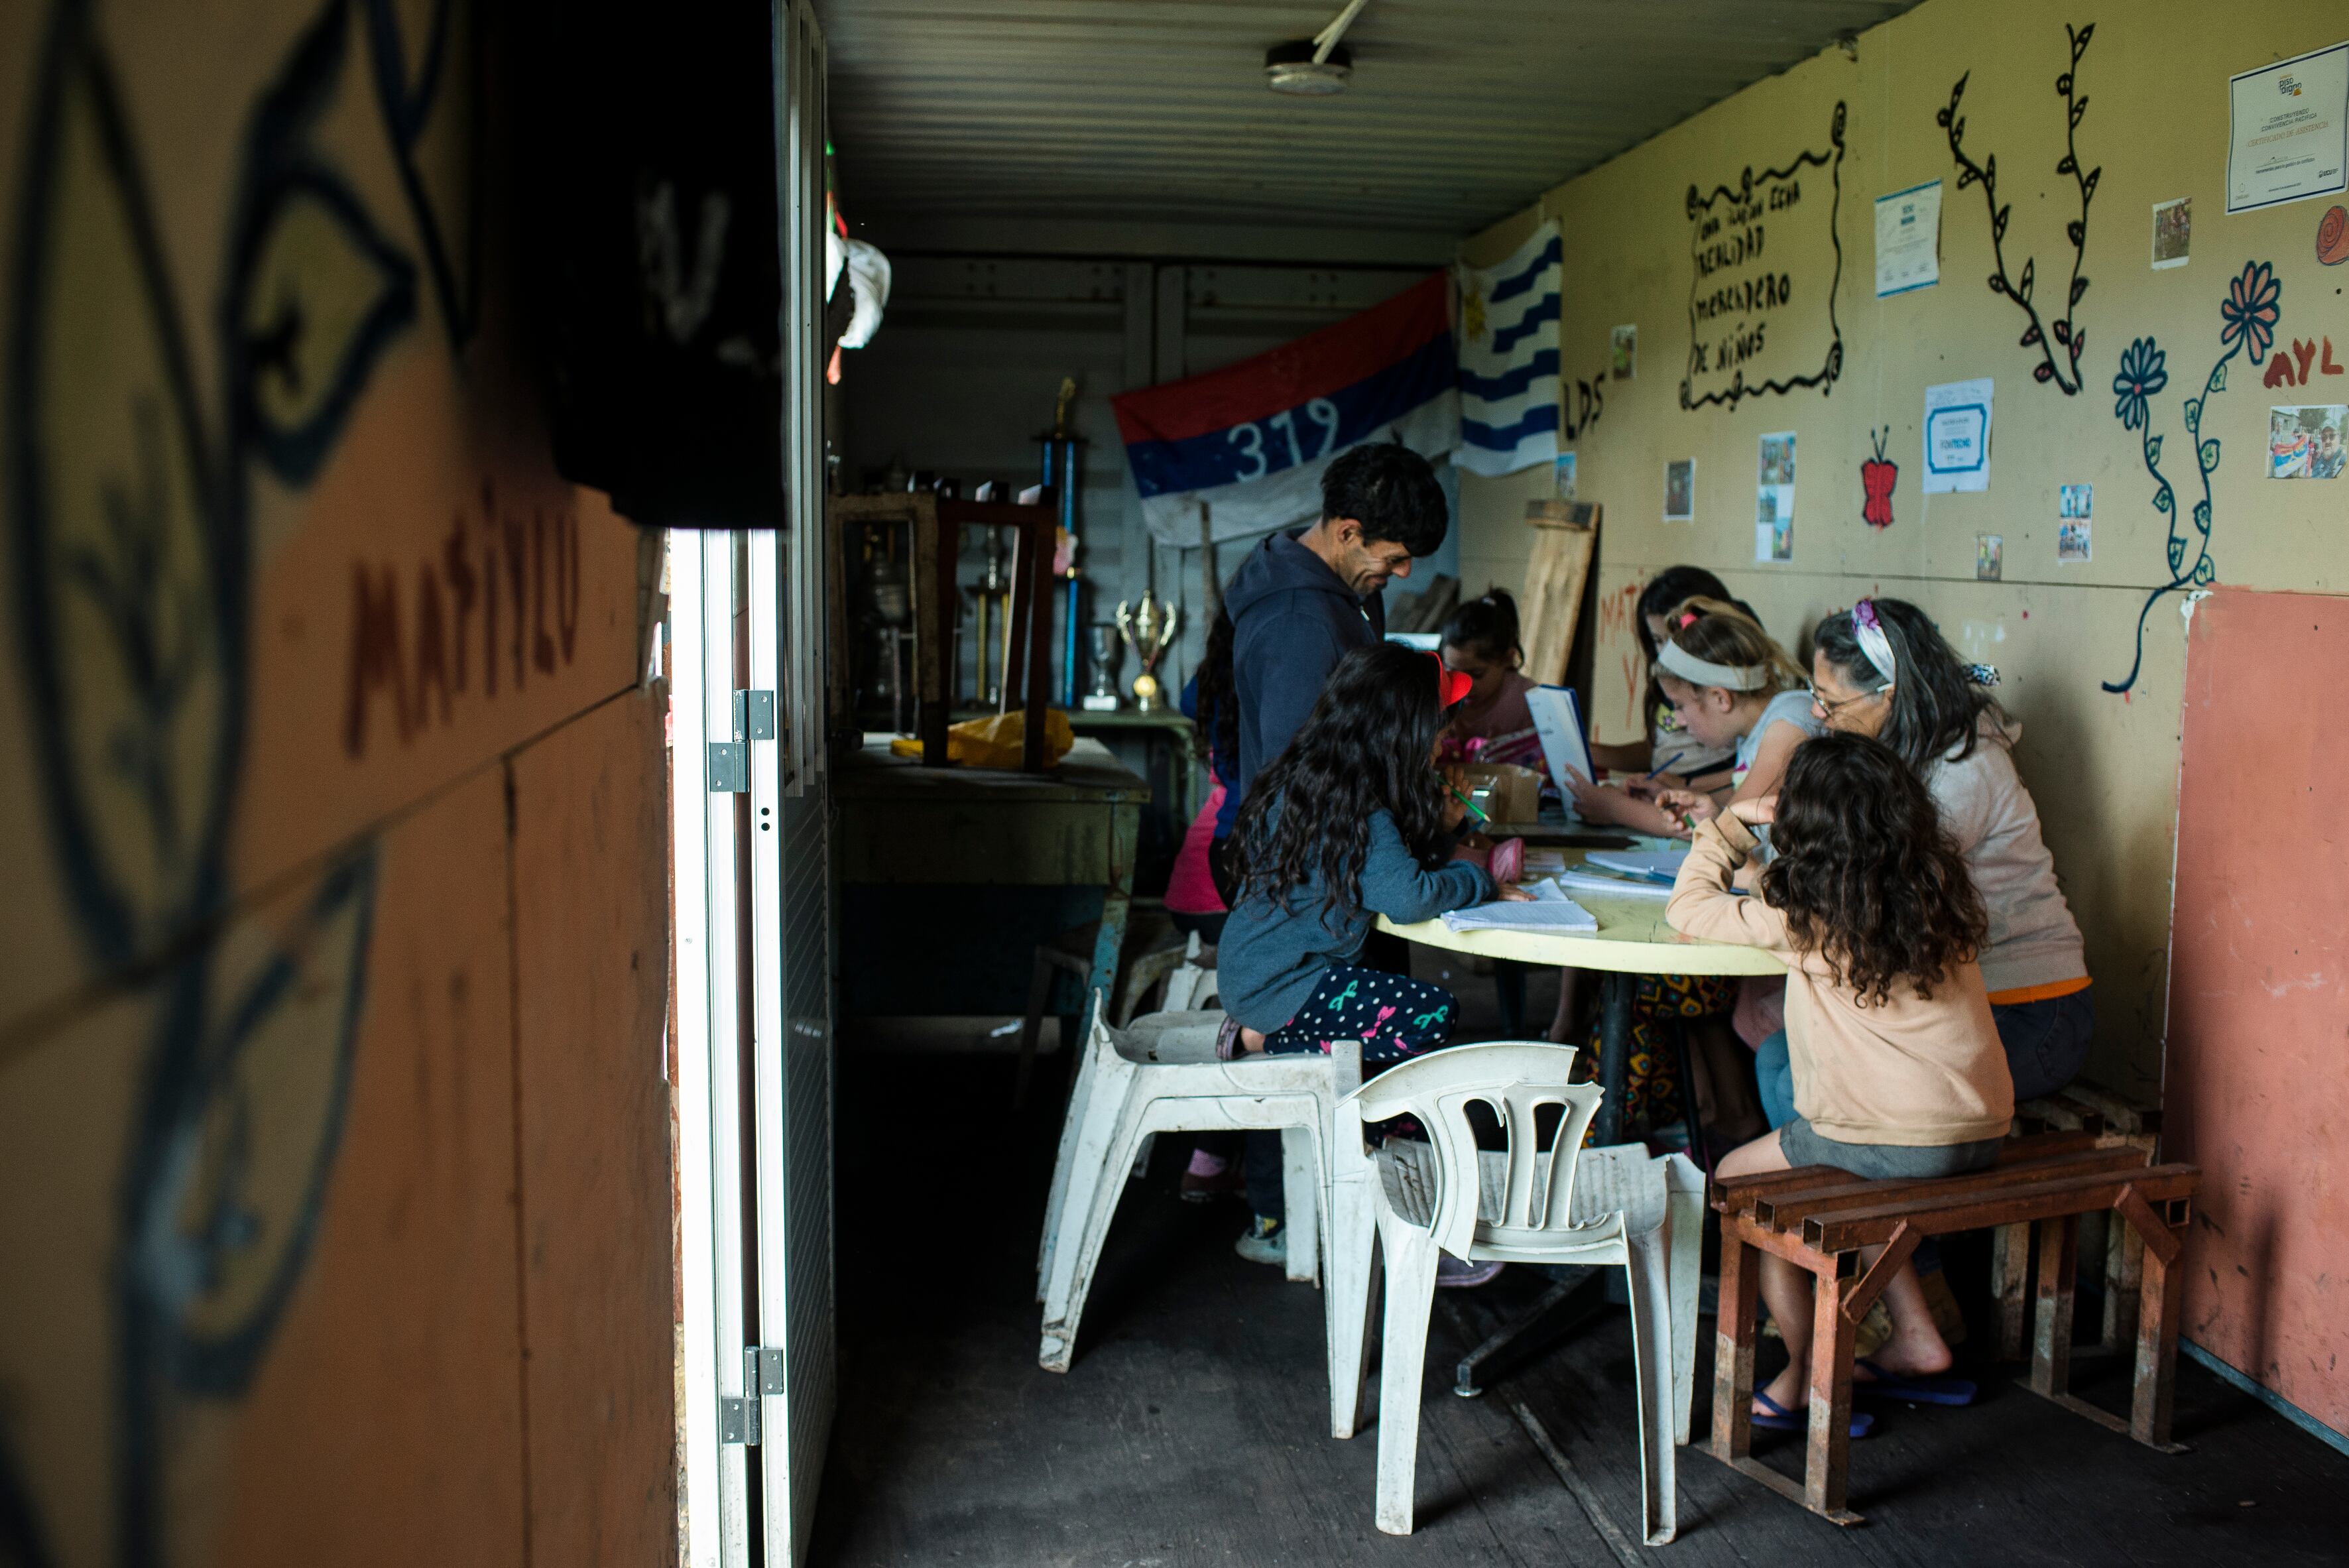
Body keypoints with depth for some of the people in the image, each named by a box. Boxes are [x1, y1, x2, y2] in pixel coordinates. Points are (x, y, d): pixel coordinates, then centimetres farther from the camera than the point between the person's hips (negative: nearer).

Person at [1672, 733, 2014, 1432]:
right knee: (1836, 1164, 32)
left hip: (1903, 1139, -7)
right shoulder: (1936, 881, 4)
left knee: (1736, 1178, 14)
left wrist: (1735, 820, 11)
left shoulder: (1804, 911, -14)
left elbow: (1688, 908, -1)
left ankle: (1809, 1376, 16)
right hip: (1983, 1129, 7)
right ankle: (1916, 1338, 30)